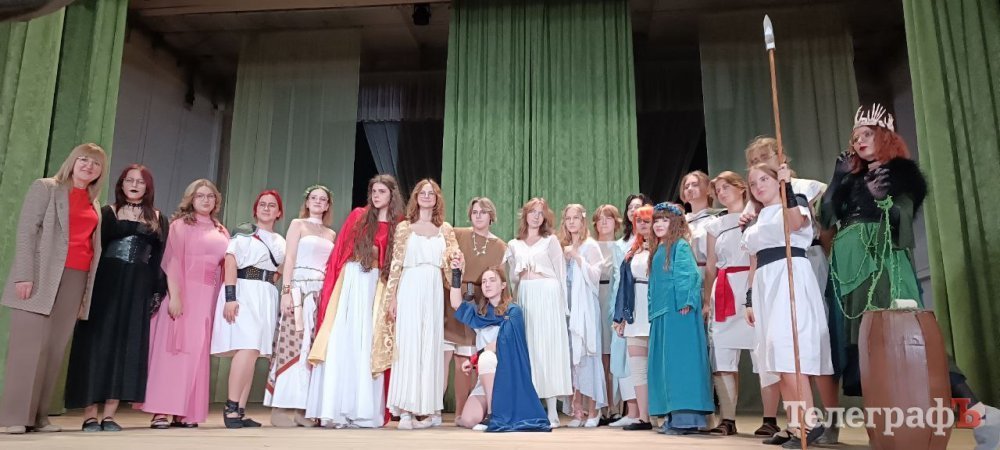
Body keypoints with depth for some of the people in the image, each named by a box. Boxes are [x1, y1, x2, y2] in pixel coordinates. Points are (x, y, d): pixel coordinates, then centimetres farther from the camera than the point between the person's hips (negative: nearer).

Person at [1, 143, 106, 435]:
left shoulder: (94, 203, 19)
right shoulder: (45, 187, 4)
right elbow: (25, 231, -4)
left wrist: (88, 290, 9)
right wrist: (24, 275, -14)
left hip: (77, 278, 5)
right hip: (42, 276, -5)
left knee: (55, 349, 3)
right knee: (28, 345, -6)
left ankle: (37, 416, 8)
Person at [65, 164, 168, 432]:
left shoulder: (158, 219, 12)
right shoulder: (108, 213, 7)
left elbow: (161, 258, 9)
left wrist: (158, 292, -1)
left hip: (139, 289, 2)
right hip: (106, 284, -2)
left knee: (126, 346, 1)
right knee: (98, 343, -2)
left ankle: (109, 414, 7)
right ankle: (90, 415, 3)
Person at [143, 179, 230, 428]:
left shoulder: (221, 232, 17)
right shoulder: (180, 224, 4)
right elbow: (172, 261, -6)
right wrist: (174, 295, -16)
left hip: (208, 296, 5)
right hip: (183, 293, -4)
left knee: (197, 352, 4)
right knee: (173, 349, -5)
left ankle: (185, 412, 8)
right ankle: (161, 411, -2)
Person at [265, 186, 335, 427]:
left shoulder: (331, 234, 20)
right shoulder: (297, 224, 9)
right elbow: (289, 259, -2)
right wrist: (286, 290, -13)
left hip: (323, 292, 5)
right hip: (300, 288, -4)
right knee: (293, 345, -10)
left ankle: (302, 407, 3)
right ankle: (283, 407, -7)